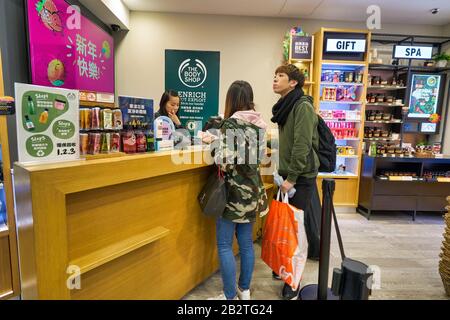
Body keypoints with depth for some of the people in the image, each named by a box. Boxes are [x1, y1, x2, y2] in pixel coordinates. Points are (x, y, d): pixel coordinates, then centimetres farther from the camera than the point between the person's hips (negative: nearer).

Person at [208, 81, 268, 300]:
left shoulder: (231, 123, -14)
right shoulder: (258, 124, 6)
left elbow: (225, 161, -23)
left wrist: (215, 151, -2)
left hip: (233, 191, -7)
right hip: (252, 190, 7)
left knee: (224, 244, 6)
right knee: (246, 242, 16)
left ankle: (230, 296, 15)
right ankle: (244, 290, 31)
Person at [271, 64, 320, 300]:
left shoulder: (303, 106, -14)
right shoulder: (285, 106, 13)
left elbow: (302, 145, -20)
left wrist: (292, 178, -20)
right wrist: (281, 171, 15)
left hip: (301, 176, -8)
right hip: (287, 174, 8)